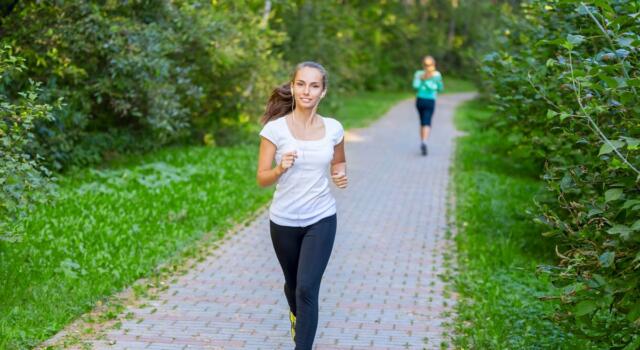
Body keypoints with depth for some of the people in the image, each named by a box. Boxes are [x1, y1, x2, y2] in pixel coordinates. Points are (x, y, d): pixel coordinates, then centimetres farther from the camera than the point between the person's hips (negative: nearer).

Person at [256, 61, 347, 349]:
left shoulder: (333, 129, -5)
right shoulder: (275, 128, -12)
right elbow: (262, 179, -9)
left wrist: (341, 175, -7)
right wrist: (280, 168, -29)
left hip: (321, 220, 0)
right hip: (284, 221, 0)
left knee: (307, 289, -13)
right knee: (293, 283, 21)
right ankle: (297, 316, 56)